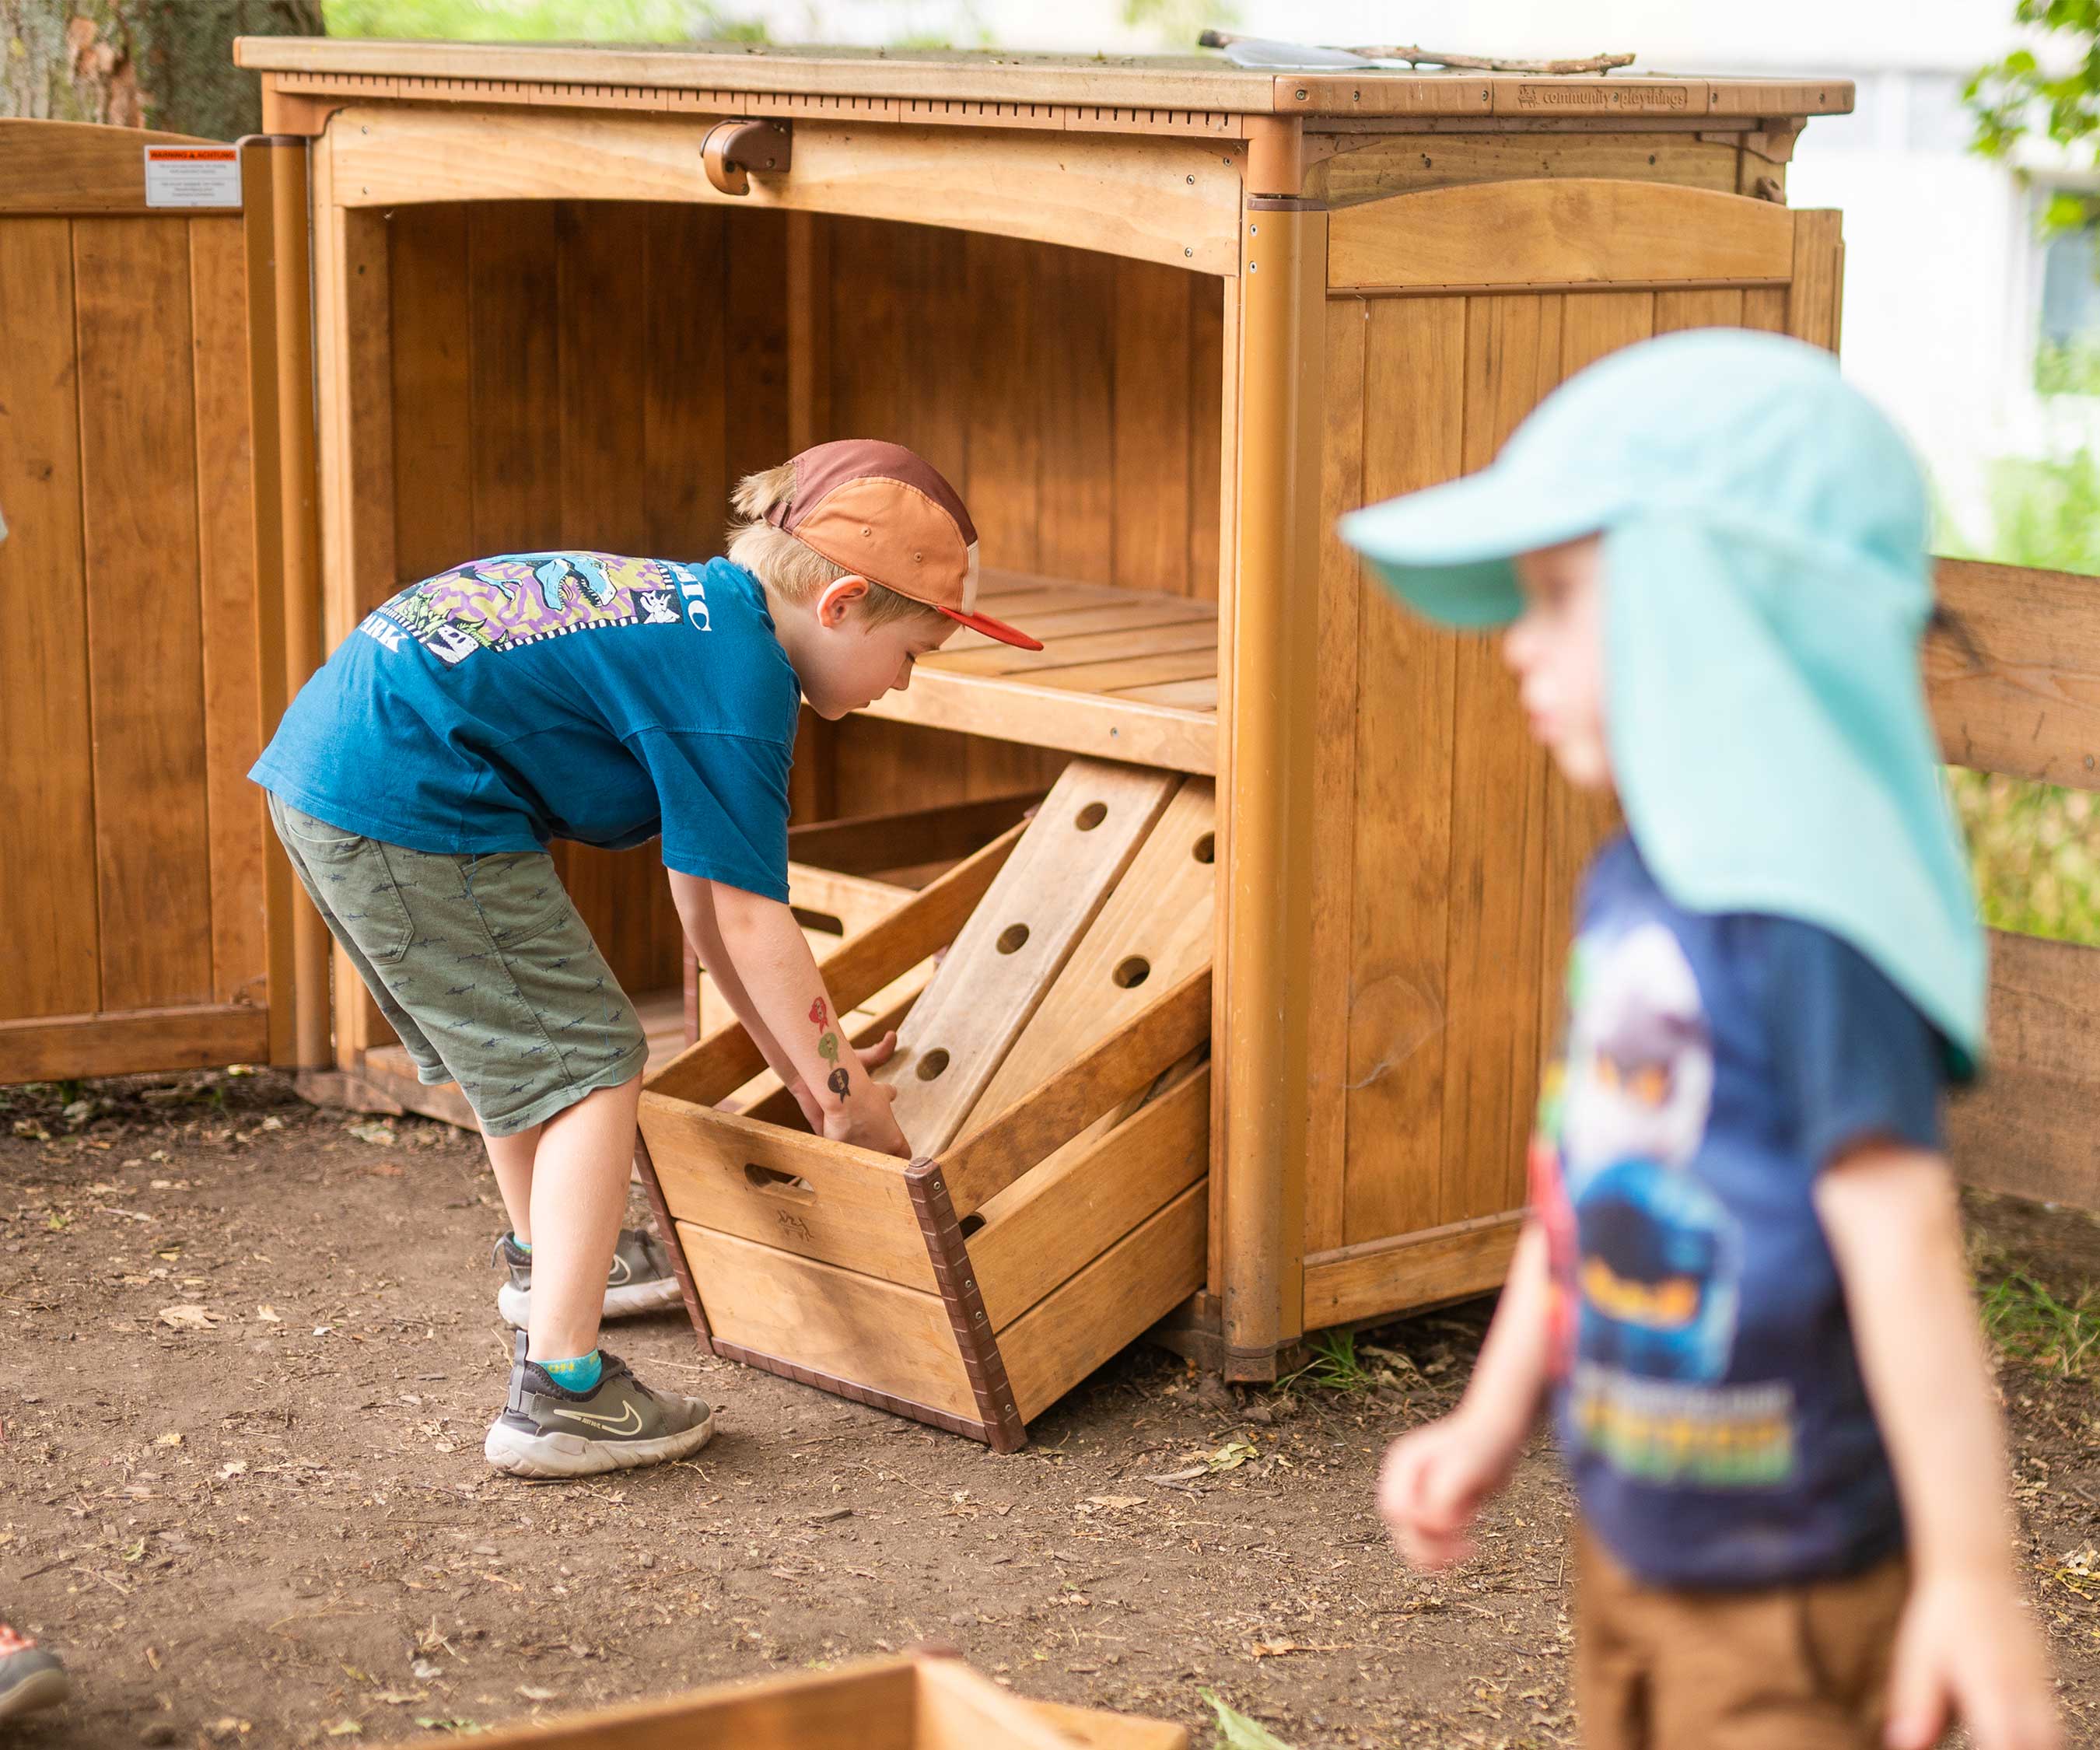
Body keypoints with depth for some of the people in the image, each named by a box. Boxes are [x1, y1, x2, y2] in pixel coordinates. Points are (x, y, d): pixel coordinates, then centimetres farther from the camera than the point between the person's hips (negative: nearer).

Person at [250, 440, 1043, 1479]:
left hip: (319, 757, 10)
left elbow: (702, 893, 22)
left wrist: (798, 1059, 23)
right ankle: (559, 1392, -5)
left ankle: (545, 1257, 51)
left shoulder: (696, 609, 18)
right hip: (409, 807, -10)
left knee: (511, 1032, 28)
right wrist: (840, 1085, 2)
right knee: (587, 1062, -2)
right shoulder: (738, 676, -12)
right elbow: (750, 920, -10)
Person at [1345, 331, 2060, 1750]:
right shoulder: (1633, 886, 4)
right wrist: (1494, 1421, 17)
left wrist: (1971, 1576, -24)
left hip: (1792, 1592, -9)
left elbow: (1898, 1231, -25)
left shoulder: (1801, 909, -23)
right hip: (1631, 1548, 9)